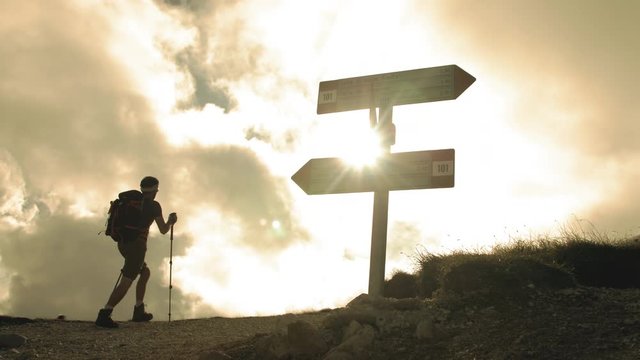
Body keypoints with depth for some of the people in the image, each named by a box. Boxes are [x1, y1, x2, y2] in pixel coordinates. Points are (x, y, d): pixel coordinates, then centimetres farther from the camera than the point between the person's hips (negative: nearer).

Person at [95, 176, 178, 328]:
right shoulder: (154, 205, -4)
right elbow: (163, 230, -2)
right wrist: (171, 221, 18)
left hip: (123, 243, 8)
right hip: (136, 245, -8)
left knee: (146, 273, 24)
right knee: (126, 282, -11)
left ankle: (139, 311, 23)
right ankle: (104, 315, -22)